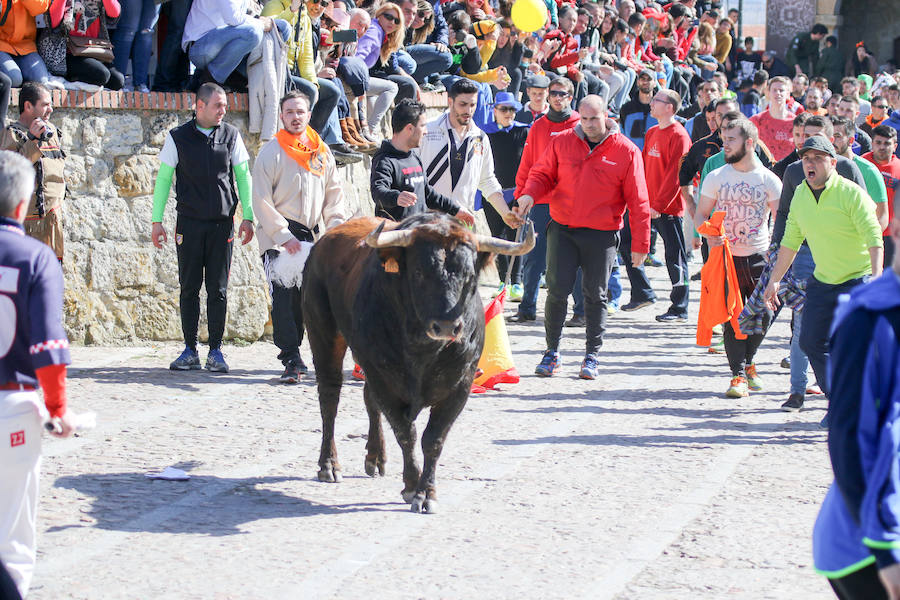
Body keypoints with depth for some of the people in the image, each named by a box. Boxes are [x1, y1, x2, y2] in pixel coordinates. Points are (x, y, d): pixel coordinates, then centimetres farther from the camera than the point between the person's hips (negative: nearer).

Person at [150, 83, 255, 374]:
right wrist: (157, 220, 3)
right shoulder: (178, 137, 2)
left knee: (218, 289, 1)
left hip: (222, 223, 1)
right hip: (190, 223, -1)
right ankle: (190, 349, 9)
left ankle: (215, 350, 6)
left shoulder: (231, 135, 6)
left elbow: (243, 175, 11)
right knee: (189, 287, 2)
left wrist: (247, 217, 4)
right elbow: (163, 178, 7)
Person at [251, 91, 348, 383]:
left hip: (309, 235, 5)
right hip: (277, 236, -5)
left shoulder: (322, 153, 12)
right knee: (284, 296, -13)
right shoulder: (271, 151, -2)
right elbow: (261, 201, -6)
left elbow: (334, 197, 16)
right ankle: (292, 361, -17)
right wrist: (284, 236, -14)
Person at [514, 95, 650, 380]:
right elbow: (543, 174, 10)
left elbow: (638, 201, -1)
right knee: (557, 290, -2)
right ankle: (552, 351, 13)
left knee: (595, 295, 5)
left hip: (602, 235, -1)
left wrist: (640, 244, -3)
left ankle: (592, 356, 16)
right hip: (562, 230, 2)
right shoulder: (562, 142, 3)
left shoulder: (626, 152, -3)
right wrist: (529, 194, -14)